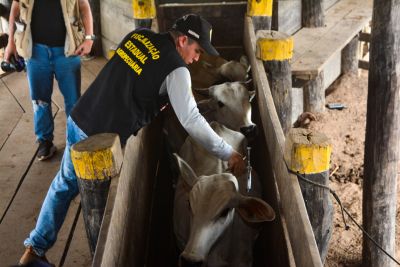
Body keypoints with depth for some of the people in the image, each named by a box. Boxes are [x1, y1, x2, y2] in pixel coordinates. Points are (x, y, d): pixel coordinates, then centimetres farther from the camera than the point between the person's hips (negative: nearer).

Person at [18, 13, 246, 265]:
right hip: (103, 139, -7)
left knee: (65, 184, 21)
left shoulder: (138, 35, 7)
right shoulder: (176, 69, -13)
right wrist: (229, 154, -10)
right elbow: (191, 121, -16)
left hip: (78, 120, 7)